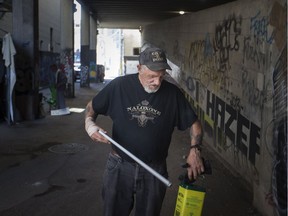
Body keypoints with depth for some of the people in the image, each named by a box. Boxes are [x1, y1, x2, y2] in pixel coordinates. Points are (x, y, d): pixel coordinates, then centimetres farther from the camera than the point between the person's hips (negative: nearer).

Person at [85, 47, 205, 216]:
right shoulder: (119, 86, -9)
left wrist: (195, 150, -13)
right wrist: (89, 124, -15)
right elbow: (92, 106, 5)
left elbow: (194, 123, 2)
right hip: (120, 167, 0)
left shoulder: (173, 93, -6)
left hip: (155, 170, 1)